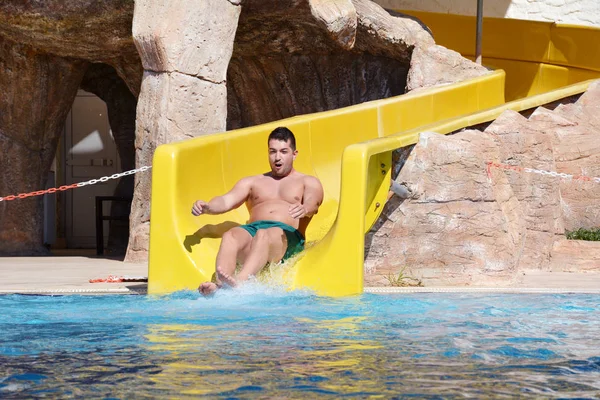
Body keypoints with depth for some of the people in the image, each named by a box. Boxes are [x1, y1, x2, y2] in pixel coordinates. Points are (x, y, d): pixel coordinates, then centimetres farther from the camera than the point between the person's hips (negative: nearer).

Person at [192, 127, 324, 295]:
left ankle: (240, 282, -64)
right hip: (252, 229, 3)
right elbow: (227, 201, 15)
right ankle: (219, 285, -57)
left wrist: (305, 209, -28)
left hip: (288, 234, -3)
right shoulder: (252, 182, 31)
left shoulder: (308, 182, 23)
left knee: (264, 235, -39)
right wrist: (206, 207, -9)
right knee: (230, 236, -33)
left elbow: (312, 203, -1)